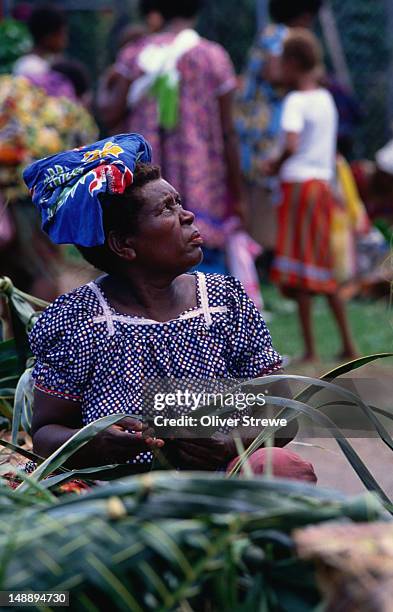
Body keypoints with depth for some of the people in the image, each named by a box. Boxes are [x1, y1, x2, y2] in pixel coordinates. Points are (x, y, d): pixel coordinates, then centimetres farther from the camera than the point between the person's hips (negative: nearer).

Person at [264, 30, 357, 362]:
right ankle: (348, 345, 16)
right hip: (323, 184, 8)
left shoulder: (296, 101, -11)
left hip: (298, 184, -8)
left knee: (300, 269, -4)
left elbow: (291, 145, -26)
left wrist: (276, 166, -8)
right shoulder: (327, 100, 13)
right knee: (324, 268, 14)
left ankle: (310, 349, -4)